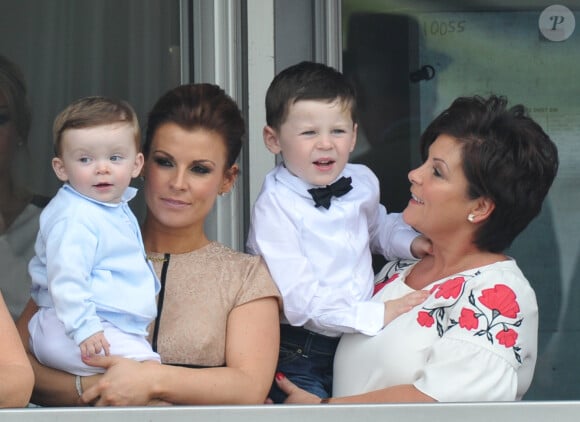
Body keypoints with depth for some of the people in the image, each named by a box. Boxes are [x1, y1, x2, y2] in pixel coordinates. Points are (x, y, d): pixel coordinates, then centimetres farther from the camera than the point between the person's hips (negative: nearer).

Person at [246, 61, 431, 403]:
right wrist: (375, 315, -25)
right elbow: (299, 298, -24)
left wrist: (411, 241, 7)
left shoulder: (363, 183, 3)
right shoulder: (275, 205, -18)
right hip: (298, 358, -6)